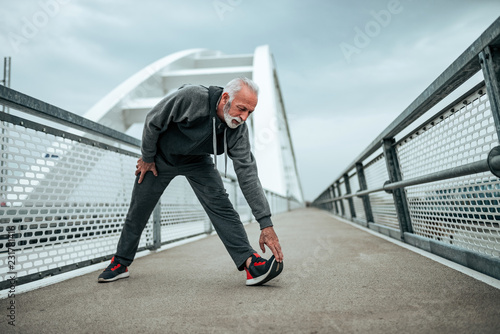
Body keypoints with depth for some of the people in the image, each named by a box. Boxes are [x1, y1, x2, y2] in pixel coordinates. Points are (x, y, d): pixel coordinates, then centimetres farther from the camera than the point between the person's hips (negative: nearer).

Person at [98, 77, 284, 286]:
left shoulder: (238, 130, -24)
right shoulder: (190, 97, -35)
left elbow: (247, 174, -26)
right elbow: (153, 122, -20)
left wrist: (266, 223, -32)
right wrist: (147, 158, -7)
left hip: (197, 161, 2)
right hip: (161, 157, -1)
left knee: (219, 204, -18)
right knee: (138, 210, 6)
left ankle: (250, 263, -20)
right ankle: (120, 263, 27)